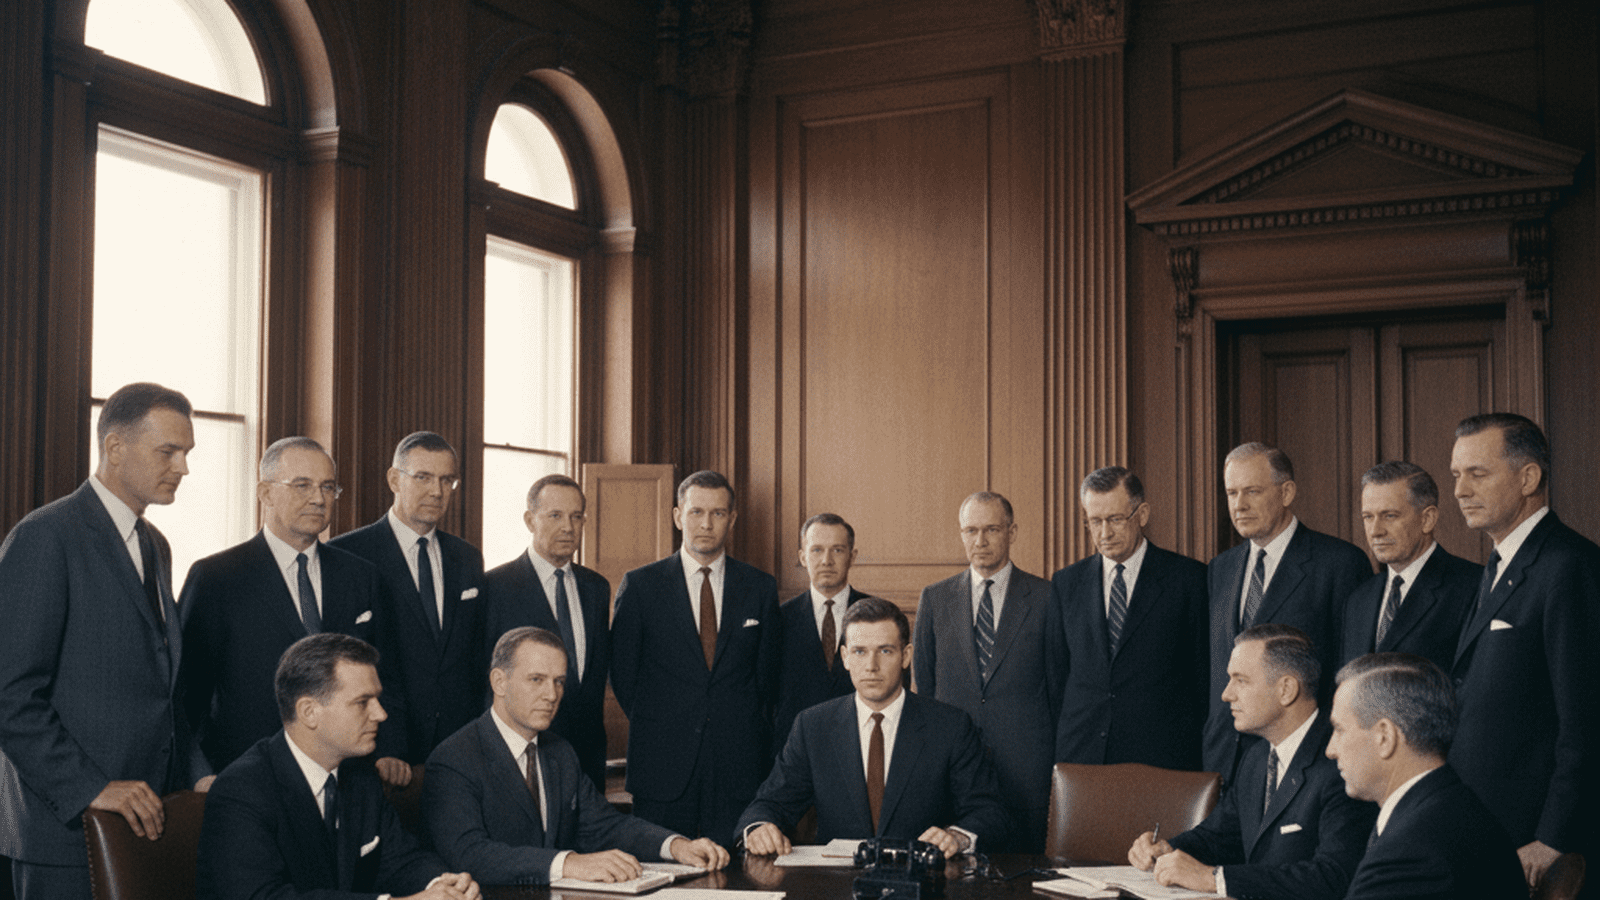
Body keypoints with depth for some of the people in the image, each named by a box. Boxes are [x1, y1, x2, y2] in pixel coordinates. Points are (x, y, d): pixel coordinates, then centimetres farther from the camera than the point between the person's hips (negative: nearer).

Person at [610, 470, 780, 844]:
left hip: (739, 770, 1)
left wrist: (750, 736, 6)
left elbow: (767, 674, 12)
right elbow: (622, 673, 7)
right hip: (663, 770, -1)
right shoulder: (640, 585, 4)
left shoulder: (760, 587, 8)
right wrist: (655, 728, 3)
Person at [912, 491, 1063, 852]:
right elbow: (922, 684, 13)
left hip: (1024, 766, -1)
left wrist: (1057, 768, 5)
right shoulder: (934, 598, 9)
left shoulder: (1045, 599, 2)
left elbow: (1059, 686, 6)